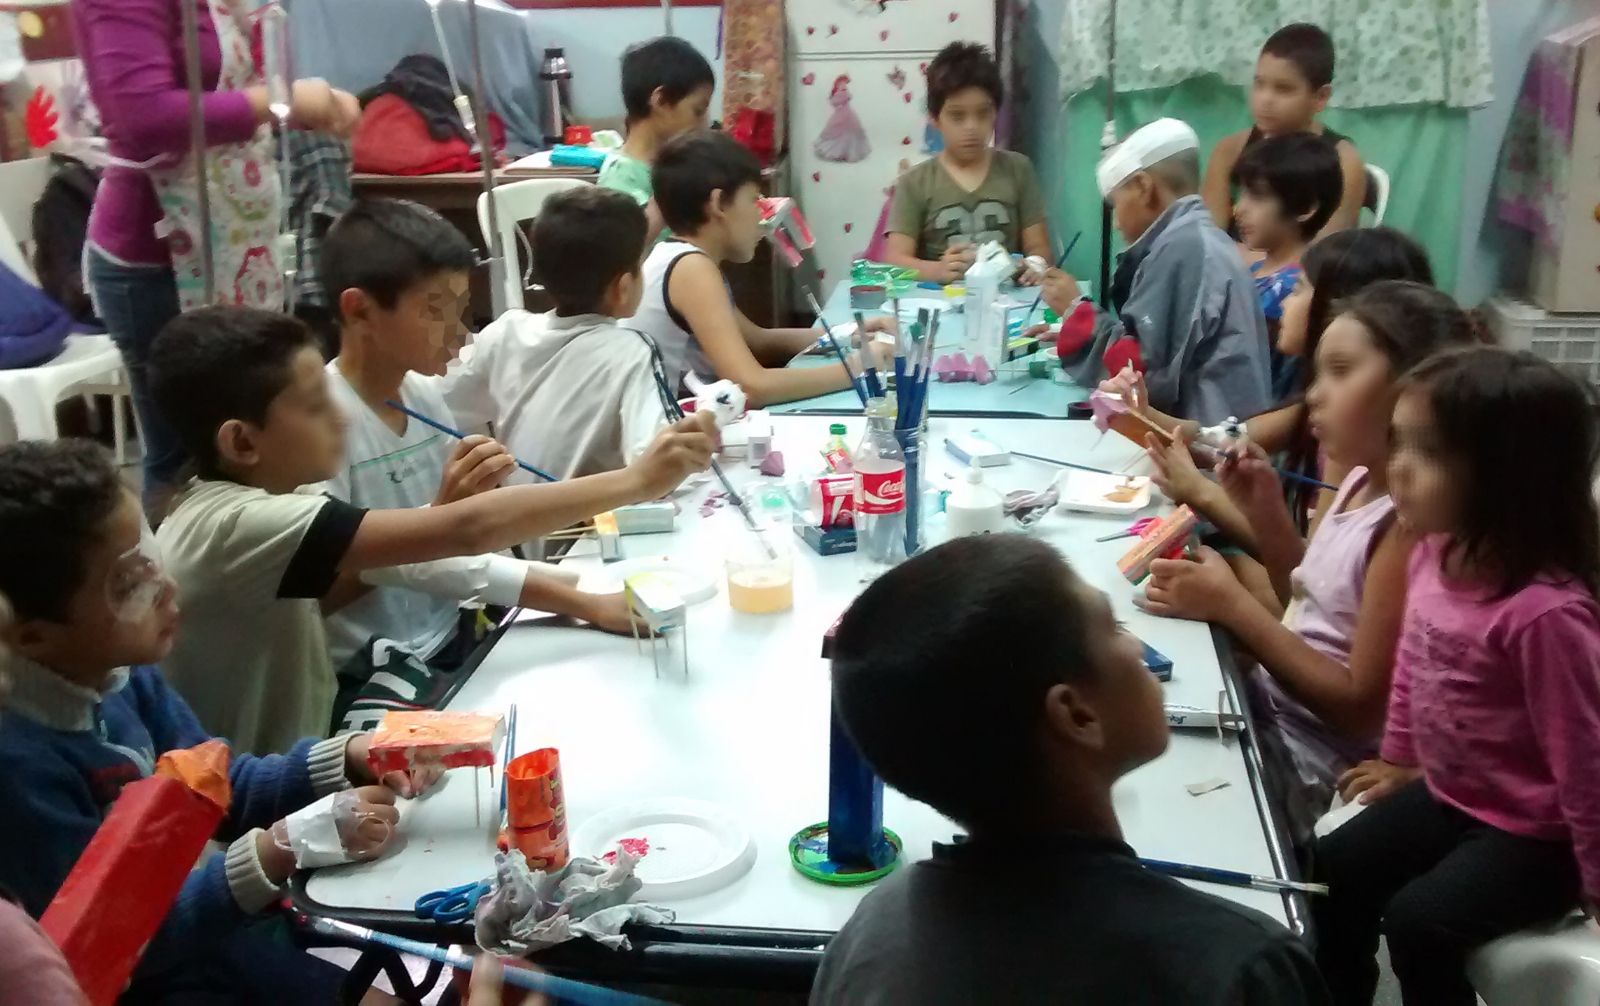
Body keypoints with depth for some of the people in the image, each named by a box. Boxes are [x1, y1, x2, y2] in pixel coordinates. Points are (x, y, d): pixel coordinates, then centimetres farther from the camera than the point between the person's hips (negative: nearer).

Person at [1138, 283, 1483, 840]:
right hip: (1275, 704, 8)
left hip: (1318, 762, -8)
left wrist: (1232, 605, -21)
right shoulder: (1363, 481, 4)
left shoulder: (1414, 520, -23)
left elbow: (1361, 706, -21)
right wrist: (1265, 510, -2)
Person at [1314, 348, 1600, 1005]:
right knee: (1332, 872, 9)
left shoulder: (1545, 612, -34)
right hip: (1447, 795, 8)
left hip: (1531, 834, -8)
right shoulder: (1432, 554, -9)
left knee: (1418, 919, -18)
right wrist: (1398, 760, 20)